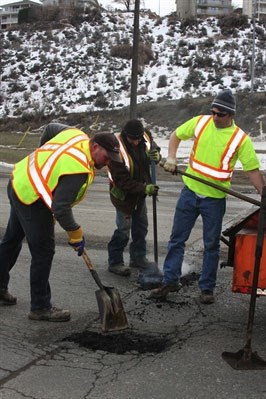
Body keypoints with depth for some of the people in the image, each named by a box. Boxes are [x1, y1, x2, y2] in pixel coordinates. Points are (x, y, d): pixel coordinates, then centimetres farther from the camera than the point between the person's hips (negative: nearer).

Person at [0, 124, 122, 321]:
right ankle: (40, 307, 8)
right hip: (32, 199, -11)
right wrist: (76, 235, -18)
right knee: (43, 252, -3)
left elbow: (50, 128, 18)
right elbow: (60, 208, -31)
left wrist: (45, 155, 29)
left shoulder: (77, 134, -2)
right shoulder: (80, 169, -28)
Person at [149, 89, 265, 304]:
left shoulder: (240, 139, -11)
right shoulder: (200, 122, -3)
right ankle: (170, 281, 23)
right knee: (177, 239, 10)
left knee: (212, 245, 9)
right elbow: (176, 135, 12)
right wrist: (171, 157, -3)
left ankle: (207, 288, 23)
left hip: (215, 199, -2)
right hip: (190, 192, 3)